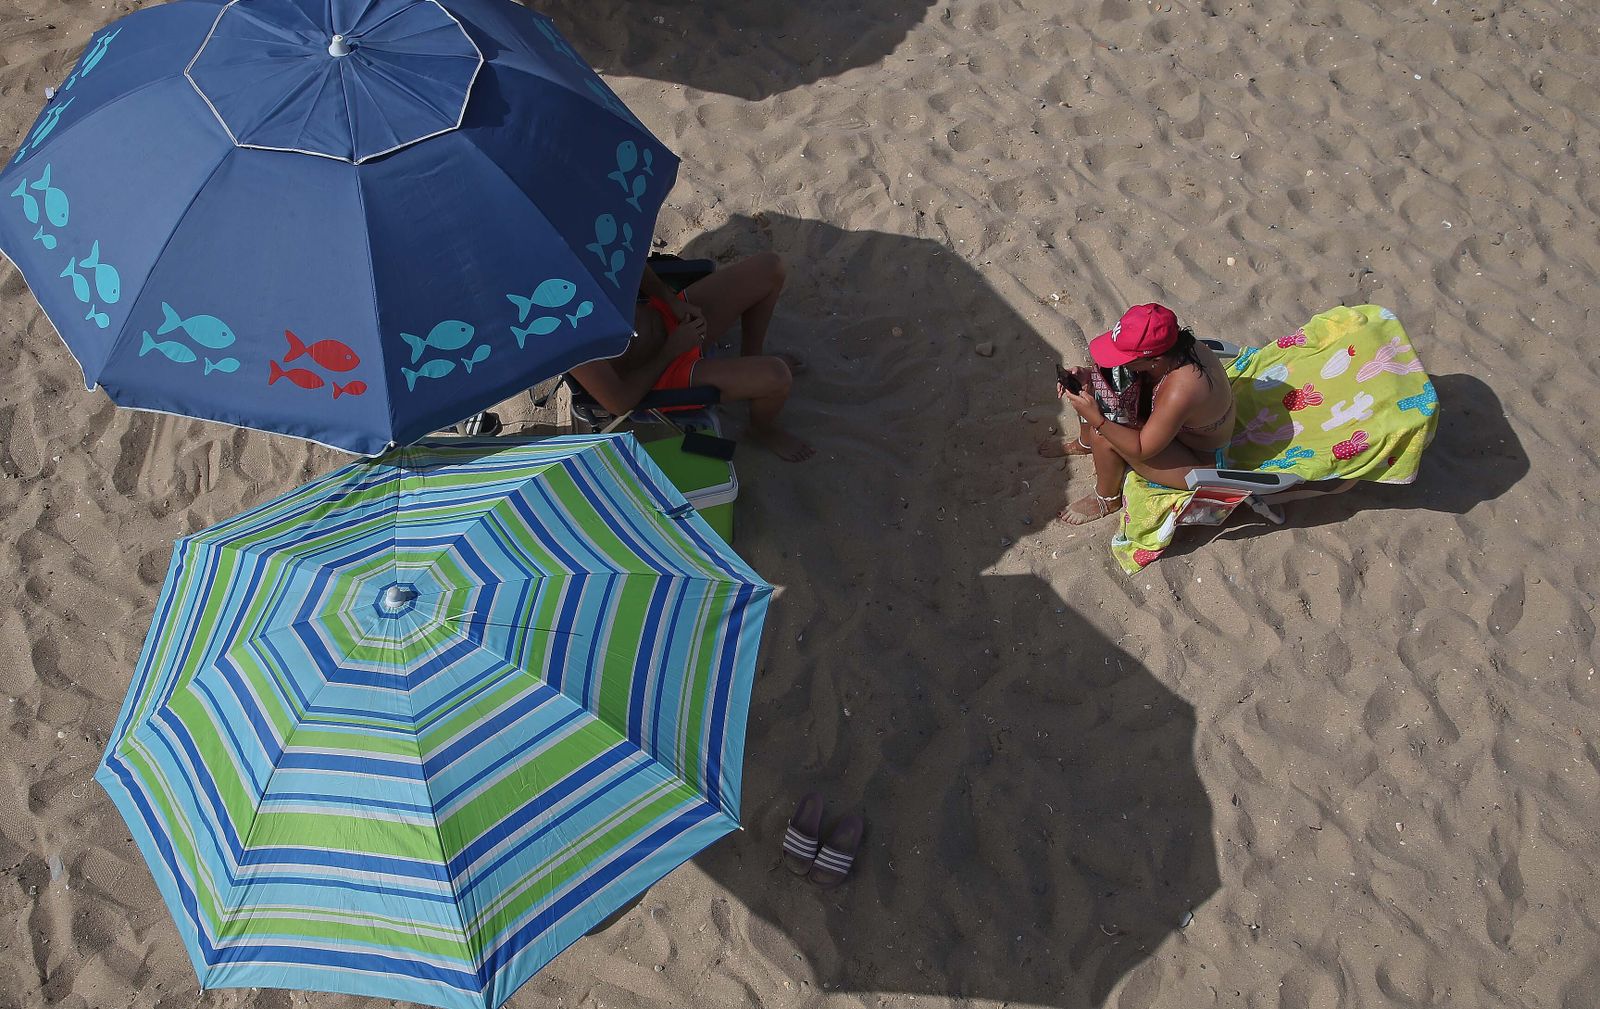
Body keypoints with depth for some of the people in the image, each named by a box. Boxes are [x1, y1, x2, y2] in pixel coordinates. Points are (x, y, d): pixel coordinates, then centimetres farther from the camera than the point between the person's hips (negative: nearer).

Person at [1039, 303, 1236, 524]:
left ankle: (1107, 500, 7)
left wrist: (1096, 419, -34)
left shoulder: (1179, 392, -43)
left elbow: (1142, 450, -31)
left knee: (1103, 438, -25)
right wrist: (1087, 376, -18)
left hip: (1197, 461, -8)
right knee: (1092, 389, 0)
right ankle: (1085, 444, 33)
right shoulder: (1172, 343, -20)